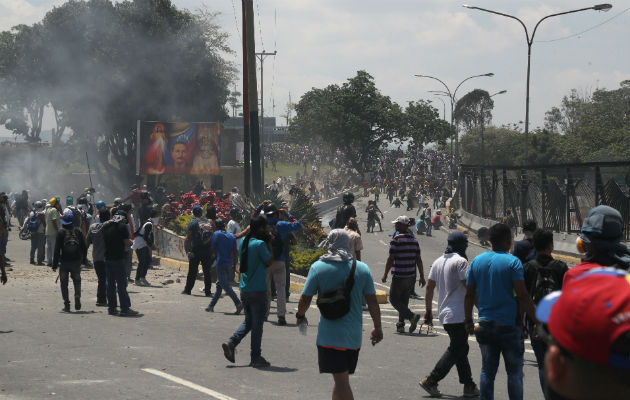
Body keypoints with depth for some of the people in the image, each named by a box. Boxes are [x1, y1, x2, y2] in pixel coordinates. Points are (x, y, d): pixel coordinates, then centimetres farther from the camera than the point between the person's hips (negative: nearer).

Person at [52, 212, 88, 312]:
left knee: (64, 283, 8)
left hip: (64, 262, -2)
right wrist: (83, 259, 18)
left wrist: (55, 264, -4)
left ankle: (66, 304, 4)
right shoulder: (78, 231, -1)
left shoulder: (61, 232, -8)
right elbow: (84, 246, 4)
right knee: (77, 280, 19)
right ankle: (77, 295, -8)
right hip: (76, 262, 2)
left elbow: (57, 249, -9)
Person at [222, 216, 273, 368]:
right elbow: (269, 262, -9)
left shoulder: (244, 241, 6)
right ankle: (256, 357, 6)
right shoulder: (260, 244, -16)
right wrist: (269, 244, -2)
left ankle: (231, 343, 0)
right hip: (258, 290, -7)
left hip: (244, 288, 7)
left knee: (248, 321, 18)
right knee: (257, 323, 1)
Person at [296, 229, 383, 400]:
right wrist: (377, 328, 14)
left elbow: (305, 298, -2)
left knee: (341, 381, -8)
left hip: (330, 333, -4)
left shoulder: (318, 267, -5)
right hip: (354, 334, 4)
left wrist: (300, 315, 17)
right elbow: (372, 301, 4)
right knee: (342, 380, 18)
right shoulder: (362, 269, 2)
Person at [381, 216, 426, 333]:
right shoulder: (414, 240, 6)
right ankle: (400, 325, 17)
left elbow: (391, 259, -12)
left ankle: (412, 316, -17)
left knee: (394, 299, 1)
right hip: (411, 276, 6)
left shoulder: (396, 240, -12)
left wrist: (385, 275, -3)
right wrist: (422, 277, 9)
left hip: (399, 276, -6)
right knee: (404, 300, 16)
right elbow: (418, 260, 6)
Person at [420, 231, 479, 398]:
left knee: (461, 348, 12)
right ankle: (431, 381, -6)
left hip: (444, 313, 9)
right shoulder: (460, 261, -13)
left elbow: (429, 286, 13)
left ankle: (469, 385, 11)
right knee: (456, 350, -3)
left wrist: (428, 311, 19)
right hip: (458, 314, -9)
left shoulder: (438, 262, 12)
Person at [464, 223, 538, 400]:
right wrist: (536, 320, -11)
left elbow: (469, 295, 9)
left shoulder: (477, 261, 6)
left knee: (487, 371, 10)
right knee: (514, 372, 3)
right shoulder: (512, 262, -10)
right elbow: (523, 296, -15)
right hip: (509, 324, -5)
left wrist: (468, 321, 17)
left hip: (485, 324, 5)